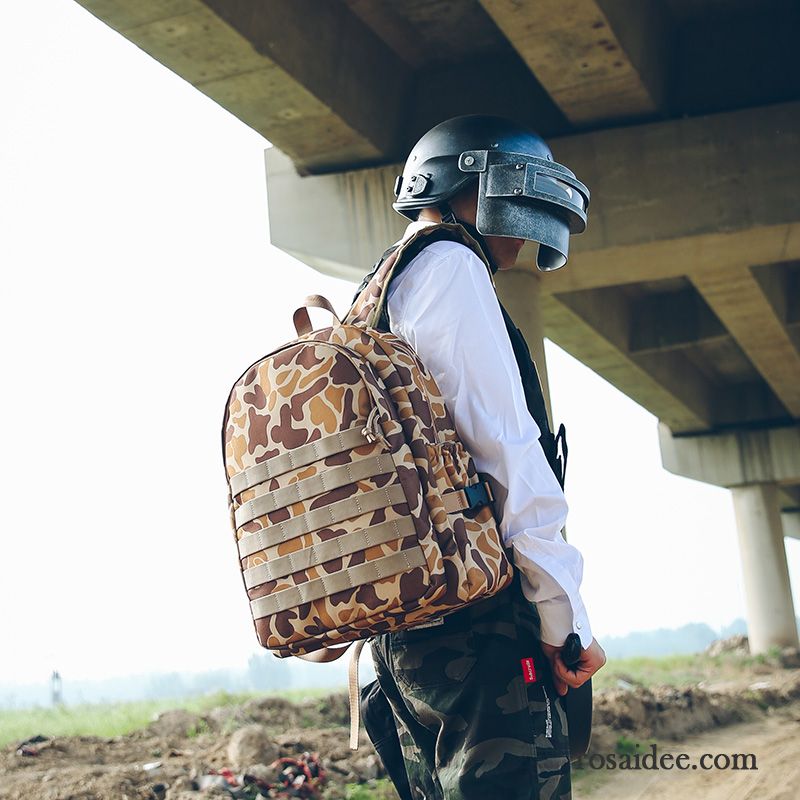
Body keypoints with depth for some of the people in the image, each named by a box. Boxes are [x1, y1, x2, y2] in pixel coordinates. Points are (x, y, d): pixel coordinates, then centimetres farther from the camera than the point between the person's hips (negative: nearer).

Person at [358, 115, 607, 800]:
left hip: (399, 632, 10)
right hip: (479, 625, -10)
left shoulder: (375, 295, 25)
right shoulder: (449, 266, -4)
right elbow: (505, 454, -14)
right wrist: (568, 623, -11)